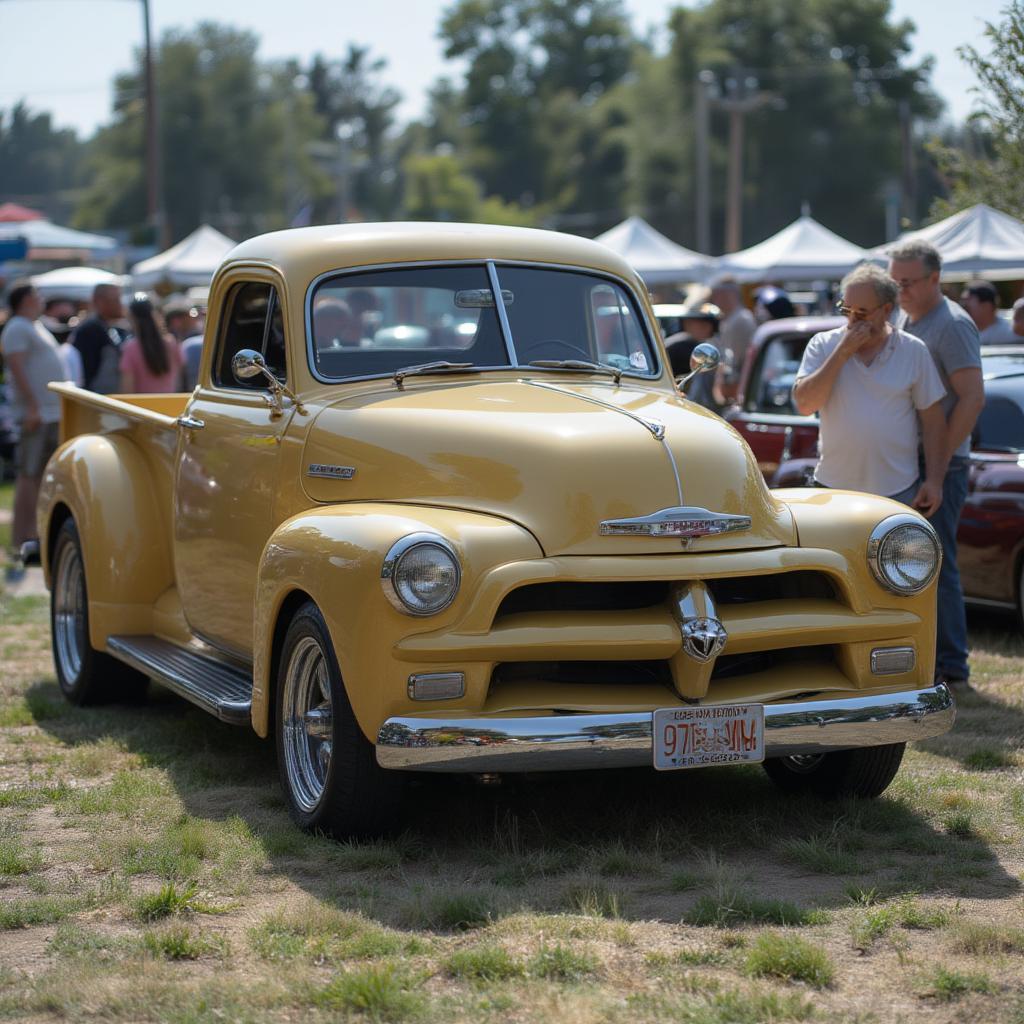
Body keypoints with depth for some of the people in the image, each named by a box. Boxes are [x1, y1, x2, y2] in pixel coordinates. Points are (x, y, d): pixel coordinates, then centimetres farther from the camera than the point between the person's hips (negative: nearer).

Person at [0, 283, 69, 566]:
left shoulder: (36, 327, 21)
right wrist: (32, 406, -24)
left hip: (52, 412, 10)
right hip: (36, 413, -10)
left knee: (44, 473, 11)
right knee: (30, 474, -9)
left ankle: (32, 531, 16)